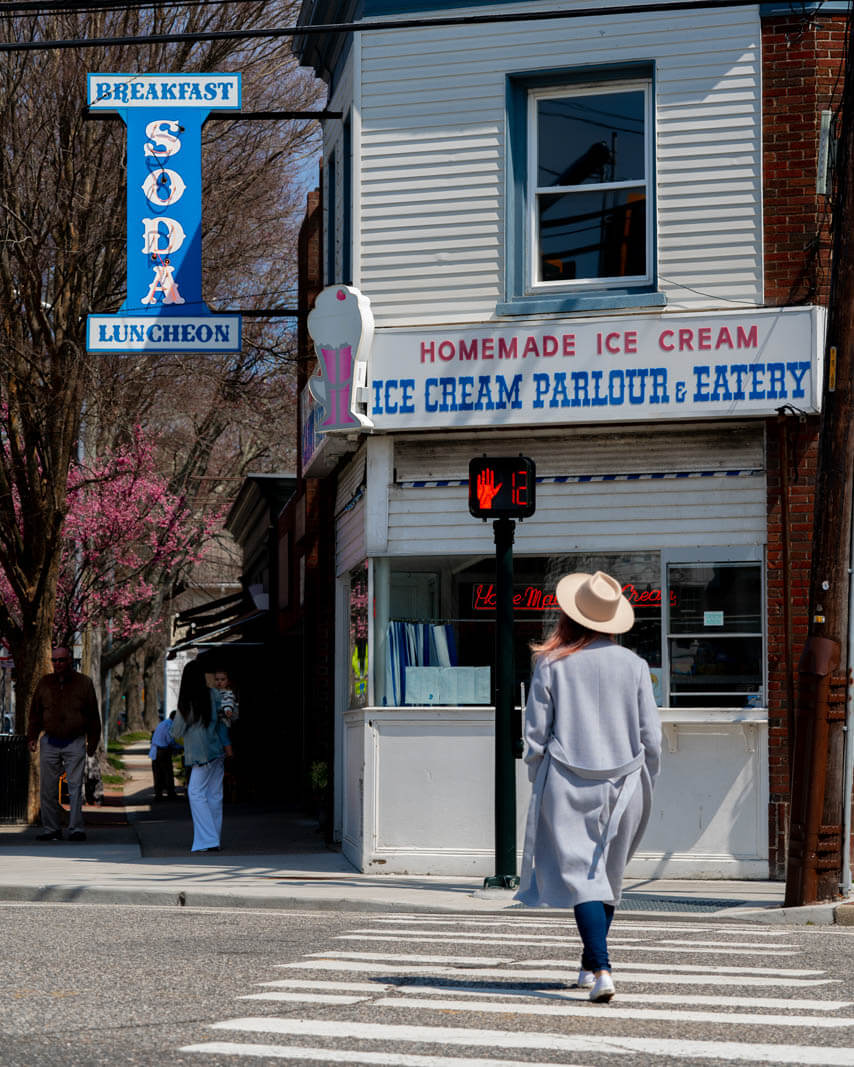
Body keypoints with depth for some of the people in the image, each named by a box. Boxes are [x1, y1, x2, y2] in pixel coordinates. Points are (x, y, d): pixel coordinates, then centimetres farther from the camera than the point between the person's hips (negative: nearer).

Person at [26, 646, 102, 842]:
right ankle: (51, 829, 8)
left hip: (75, 743, -2)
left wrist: (93, 742, 5)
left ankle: (76, 829, -4)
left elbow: (93, 715, 7)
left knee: (75, 787, -6)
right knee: (49, 789, 2)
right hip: (50, 743, 3)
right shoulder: (45, 683, 9)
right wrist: (32, 736, 4)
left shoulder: (83, 683, 3)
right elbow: (35, 713, 14)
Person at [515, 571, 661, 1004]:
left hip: (567, 783, -3)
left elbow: (535, 735, -4)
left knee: (580, 876, -4)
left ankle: (602, 968, -19)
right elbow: (651, 738, 1)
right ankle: (589, 964, 26)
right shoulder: (633, 664, 0)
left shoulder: (551, 664, -5)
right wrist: (640, 788, 13)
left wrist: (539, 785, 10)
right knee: (608, 873, 18)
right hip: (623, 782, 3)